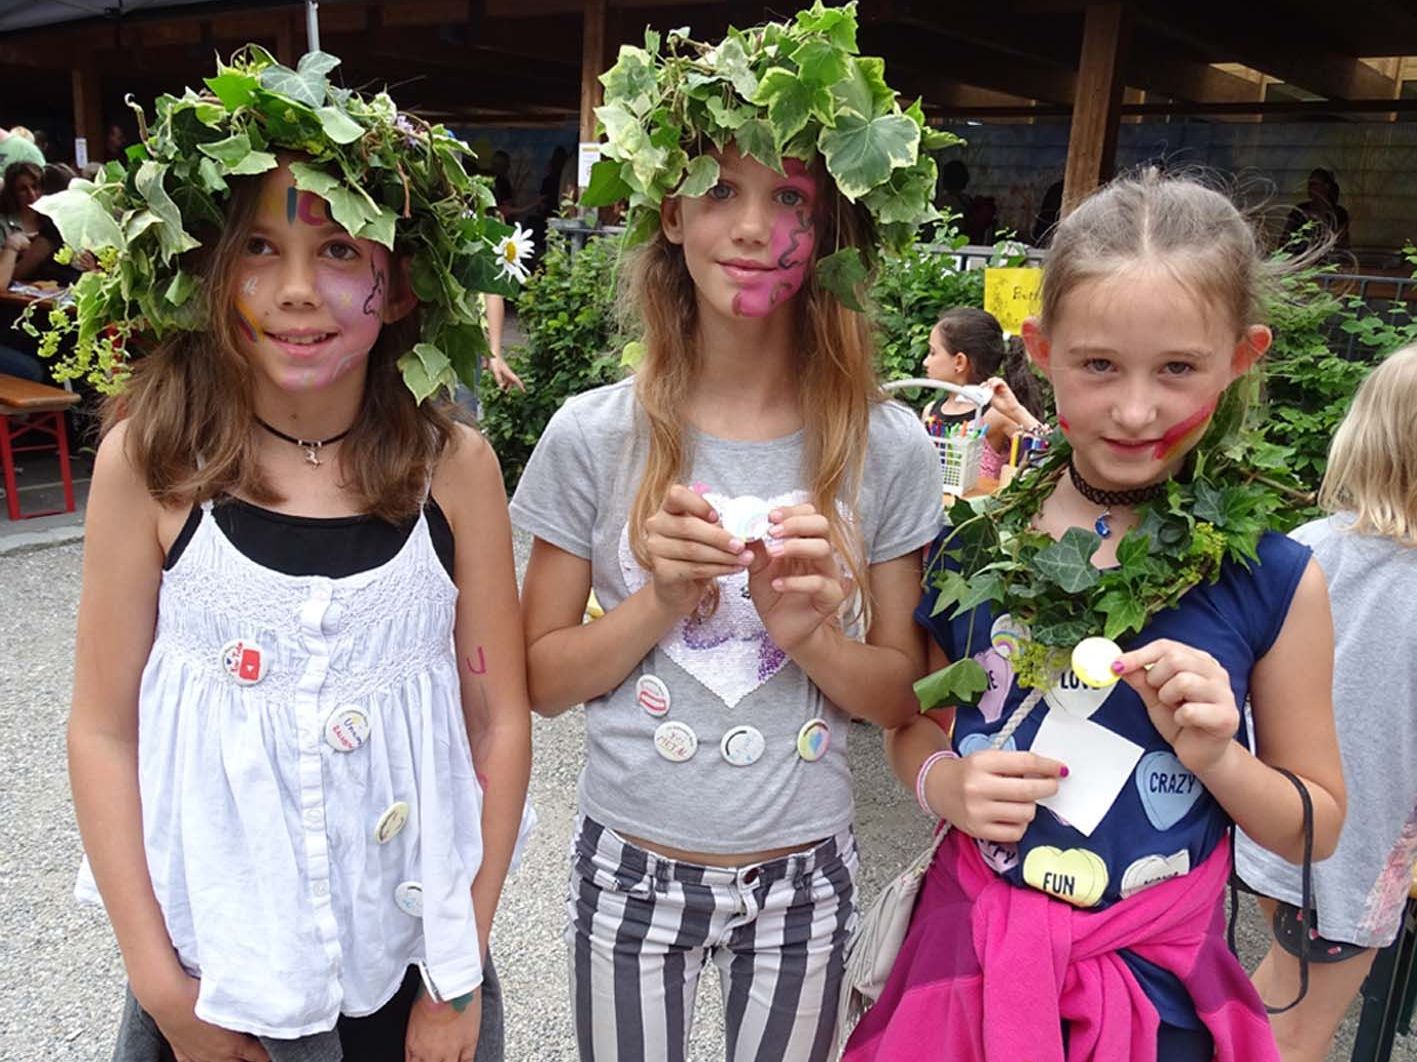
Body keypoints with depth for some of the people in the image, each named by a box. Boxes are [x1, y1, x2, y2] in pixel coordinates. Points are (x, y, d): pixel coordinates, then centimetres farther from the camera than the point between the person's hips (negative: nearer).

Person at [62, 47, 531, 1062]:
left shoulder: (454, 466, -11)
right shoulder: (150, 460, -11)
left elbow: (500, 720, -6)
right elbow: (104, 730, -5)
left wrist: (461, 974, -4)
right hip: (216, 962, 0)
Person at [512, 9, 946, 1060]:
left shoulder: (888, 449, -10)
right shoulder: (593, 435, -11)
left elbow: (903, 694, -3)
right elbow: (541, 678, -4)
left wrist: (811, 634, -22)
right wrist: (660, 603, -20)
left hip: (803, 878, 1)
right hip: (630, 867, 0)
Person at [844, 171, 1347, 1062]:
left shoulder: (1275, 580, -10)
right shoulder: (974, 549, -8)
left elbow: (1317, 828, -1)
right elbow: (913, 723, 6)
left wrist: (1218, 756, -19)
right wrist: (942, 781, -13)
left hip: (1155, 988, -1)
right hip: (968, 955, 2)